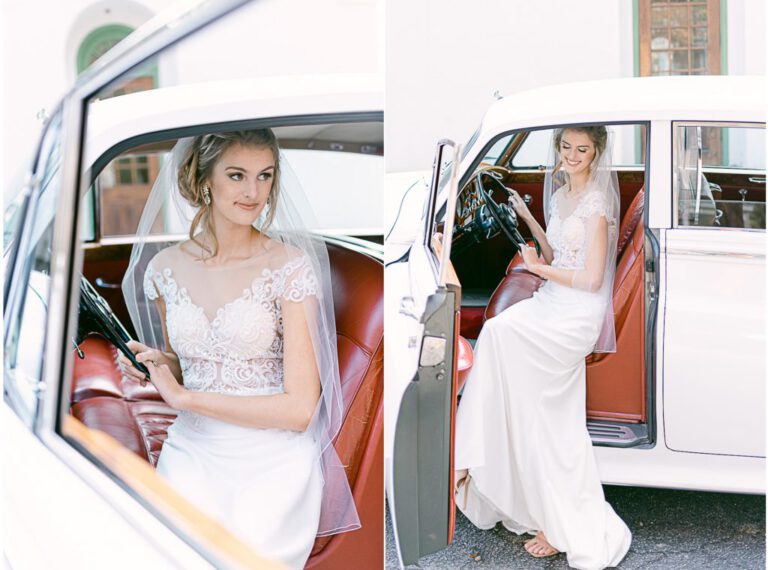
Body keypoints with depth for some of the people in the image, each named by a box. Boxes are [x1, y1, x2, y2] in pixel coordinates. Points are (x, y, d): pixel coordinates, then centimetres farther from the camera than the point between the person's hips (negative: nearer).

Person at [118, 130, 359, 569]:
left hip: (273, 458, -2)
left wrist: (185, 398, -12)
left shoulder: (291, 266, -9)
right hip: (192, 451, 3)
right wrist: (154, 364, -2)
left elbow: (299, 409, -13)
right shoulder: (164, 267, 4)